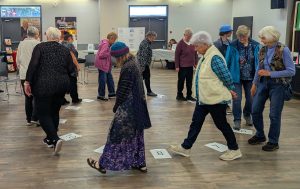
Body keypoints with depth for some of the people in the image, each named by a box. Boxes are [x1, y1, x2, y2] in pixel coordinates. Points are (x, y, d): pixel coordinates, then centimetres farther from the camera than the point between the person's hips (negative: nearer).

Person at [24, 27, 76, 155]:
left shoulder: (40, 47, -1)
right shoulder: (65, 50, 7)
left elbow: (33, 64, -13)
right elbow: (71, 69, 1)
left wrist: (27, 82, -10)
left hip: (44, 85, -4)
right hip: (62, 85, 4)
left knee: (43, 113, 3)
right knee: (54, 112, 18)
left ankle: (55, 139, -13)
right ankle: (50, 139, 27)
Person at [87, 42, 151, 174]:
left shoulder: (127, 68, -20)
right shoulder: (133, 64, 9)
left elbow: (123, 90, -19)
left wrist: (116, 106, -6)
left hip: (128, 108, -9)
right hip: (136, 106, 9)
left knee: (117, 135, -1)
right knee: (135, 134, 16)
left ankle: (104, 164, 8)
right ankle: (139, 163, 25)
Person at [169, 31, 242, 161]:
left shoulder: (215, 58, -23)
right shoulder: (206, 56, 8)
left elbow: (226, 77, -20)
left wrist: (230, 91, -4)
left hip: (215, 99, -9)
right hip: (204, 98, 9)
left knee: (221, 124, 5)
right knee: (196, 122, 14)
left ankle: (234, 150, 22)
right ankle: (185, 147, 24)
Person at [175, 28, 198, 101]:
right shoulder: (181, 43, -9)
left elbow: (195, 54, 14)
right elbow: (177, 55, -9)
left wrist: (196, 63, 9)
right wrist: (177, 66, -11)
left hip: (190, 66, 5)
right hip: (182, 66, -5)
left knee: (189, 82, 11)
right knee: (181, 81, 6)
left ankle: (189, 95, 22)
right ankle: (179, 95, 19)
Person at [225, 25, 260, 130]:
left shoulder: (255, 45, -5)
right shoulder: (232, 46, -11)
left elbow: (258, 61, 1)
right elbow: (227, 62, -4)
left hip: (250, 77, 3)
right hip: (237, 77, -2)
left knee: (251, 98, 12)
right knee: (237, 99, -3)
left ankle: (247, 115, 38)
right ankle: (237, 120, 12)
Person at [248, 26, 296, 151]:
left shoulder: (283, 50, -14)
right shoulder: (263, 50, 3)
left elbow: (291, 71, -15)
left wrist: (270, 73, -20)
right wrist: (254, 84, 14)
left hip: (278, 84, -6)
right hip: (263, 82, 6)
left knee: (274, 114, 1)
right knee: (256, 110, 8)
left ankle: (273, 142, 17)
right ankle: (260, 135, 29)